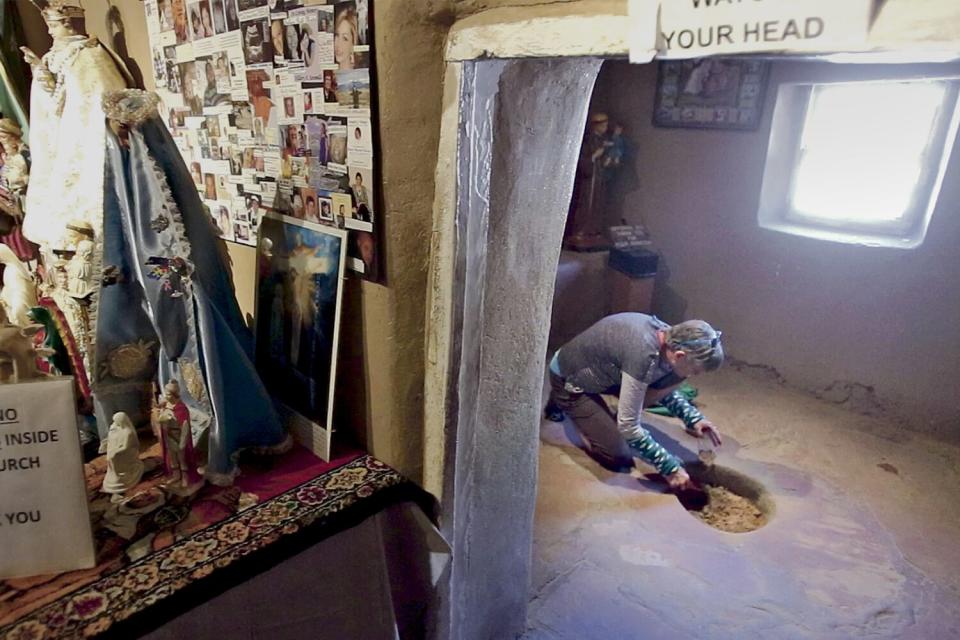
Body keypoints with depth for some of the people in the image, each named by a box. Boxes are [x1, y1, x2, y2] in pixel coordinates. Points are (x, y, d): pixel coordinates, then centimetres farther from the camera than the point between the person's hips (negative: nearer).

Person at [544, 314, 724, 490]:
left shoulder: (667, 336, -12)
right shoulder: (643, 354, -38)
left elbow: (663, 387, 8)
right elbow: (628, 426, -31)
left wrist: (693, 418, -4)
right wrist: (670, 467, -24)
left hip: (599, 371, 8)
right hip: (569, 380, -7)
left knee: (672, 377, -10)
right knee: (620, 457, -11)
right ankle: (562, 402, 6)